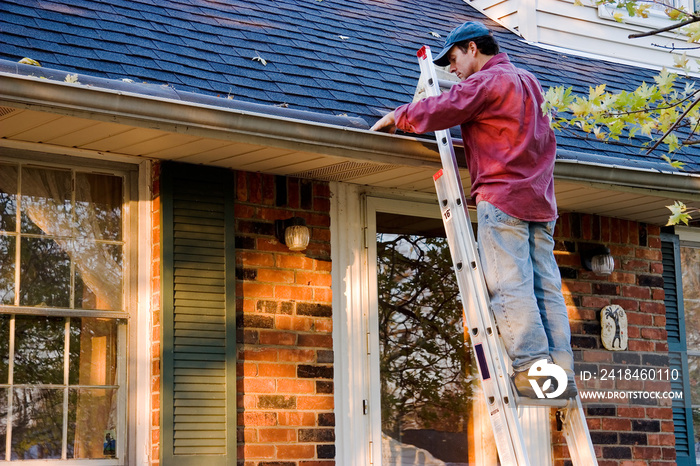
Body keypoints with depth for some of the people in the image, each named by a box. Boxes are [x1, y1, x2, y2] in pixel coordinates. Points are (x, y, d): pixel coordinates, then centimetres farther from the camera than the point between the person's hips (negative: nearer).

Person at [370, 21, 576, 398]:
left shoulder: (485, 82, -4)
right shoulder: (528, 82, 24)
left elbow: (439, 112, -11)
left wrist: (397, 117, 7)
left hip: (502, 197, -8)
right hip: (540, 199, 8)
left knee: (510, 285, -10)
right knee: (546, 287, 2)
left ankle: (532, 367, -17)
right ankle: (561, 371, -3)